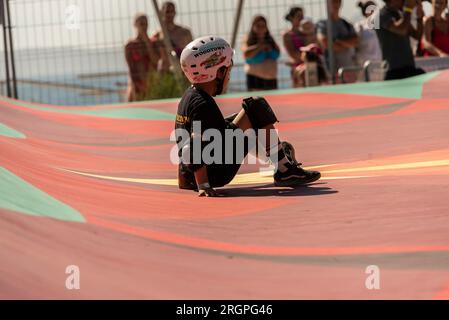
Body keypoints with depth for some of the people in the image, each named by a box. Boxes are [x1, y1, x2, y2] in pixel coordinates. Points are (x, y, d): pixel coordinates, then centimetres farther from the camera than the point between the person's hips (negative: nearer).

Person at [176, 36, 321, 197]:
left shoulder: (190, 96, 11)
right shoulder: (203, 104, -19)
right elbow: (195, 147, -27)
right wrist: (203, 185, -30)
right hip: (215, 173, -10)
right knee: (257, 107, -10)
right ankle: (285, 170, -9)